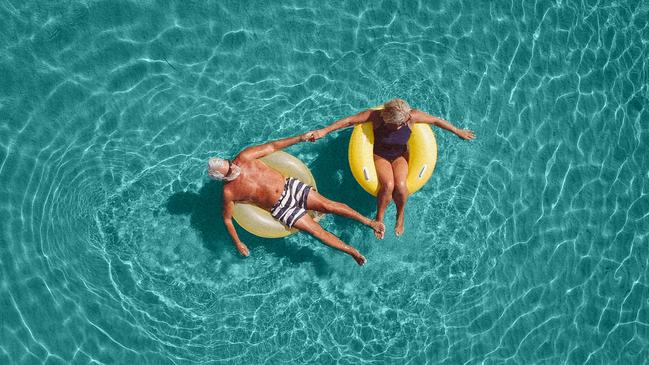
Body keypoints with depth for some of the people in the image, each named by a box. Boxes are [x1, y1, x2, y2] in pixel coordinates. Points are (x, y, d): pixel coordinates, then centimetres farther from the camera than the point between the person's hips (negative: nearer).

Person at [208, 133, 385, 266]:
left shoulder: (244, 157, -6)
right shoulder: (229, 192, -10)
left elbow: (272, 146, 1)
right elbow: (227, 218, 4)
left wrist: (300, 138, -5)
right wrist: (238, 243, 4)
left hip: (290, 186, 2)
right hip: (281, 208, -2)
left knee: (329, 205, -11)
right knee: (317, 231, -12)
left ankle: (368, 221, 0)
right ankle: (352, 251, 0)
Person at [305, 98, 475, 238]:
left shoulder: (412, 116, -22)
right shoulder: (376, 116, -25)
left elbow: (436, 120, -9)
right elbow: (349, 120, -22)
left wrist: (458, 132, 2)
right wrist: (324, 131, -25)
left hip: (400, 156, 1)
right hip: (380, 156, -1)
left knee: (400, 185, -29)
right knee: (388, 185, -31)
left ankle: (401, 215, 3)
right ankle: (379, 218, -4)